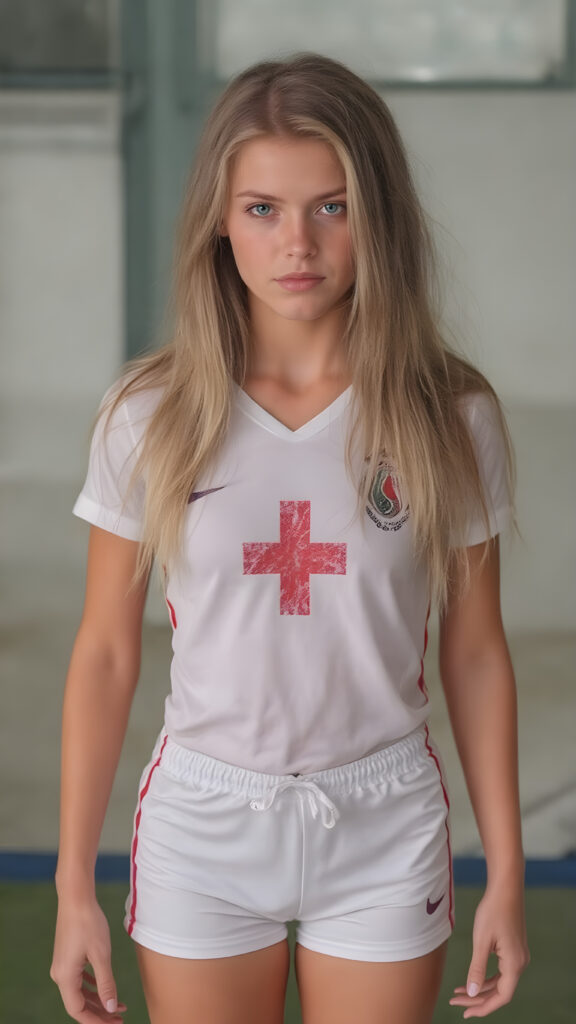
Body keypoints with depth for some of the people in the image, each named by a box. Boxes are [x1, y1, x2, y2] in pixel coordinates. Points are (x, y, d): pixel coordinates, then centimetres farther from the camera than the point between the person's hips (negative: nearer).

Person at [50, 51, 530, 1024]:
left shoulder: (450, 417, -7)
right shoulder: (150, 417, -7)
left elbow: (475, 654, 1)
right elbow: (105, 656, -1)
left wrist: (506, 875, 2)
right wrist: (74, 887, 0)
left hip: (383, 832, 0)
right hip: (201, 828, 0)